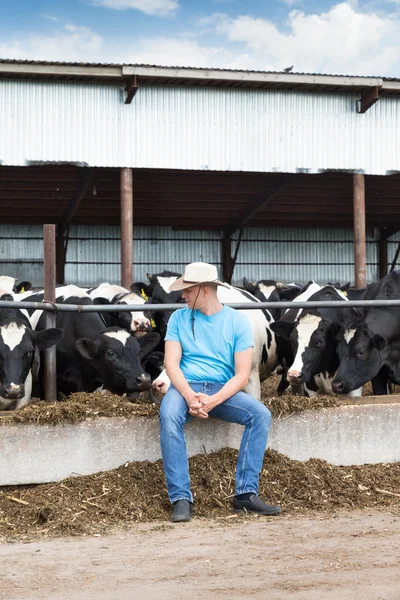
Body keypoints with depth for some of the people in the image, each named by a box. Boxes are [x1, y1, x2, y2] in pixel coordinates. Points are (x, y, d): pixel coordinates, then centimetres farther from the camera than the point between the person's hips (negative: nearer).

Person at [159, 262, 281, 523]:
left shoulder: (238, 321, 1)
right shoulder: (179, 318, 7)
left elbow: (242, 374, -5)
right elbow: (172, 363, -2)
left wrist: (213, 401, -21)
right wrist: (189, 396, -21)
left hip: (222, 390, 0)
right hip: (185, 386, 0)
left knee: (261, 414, -26)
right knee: (168, 415, -34)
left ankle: (246, 494, -22)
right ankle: (181, 499, -32)